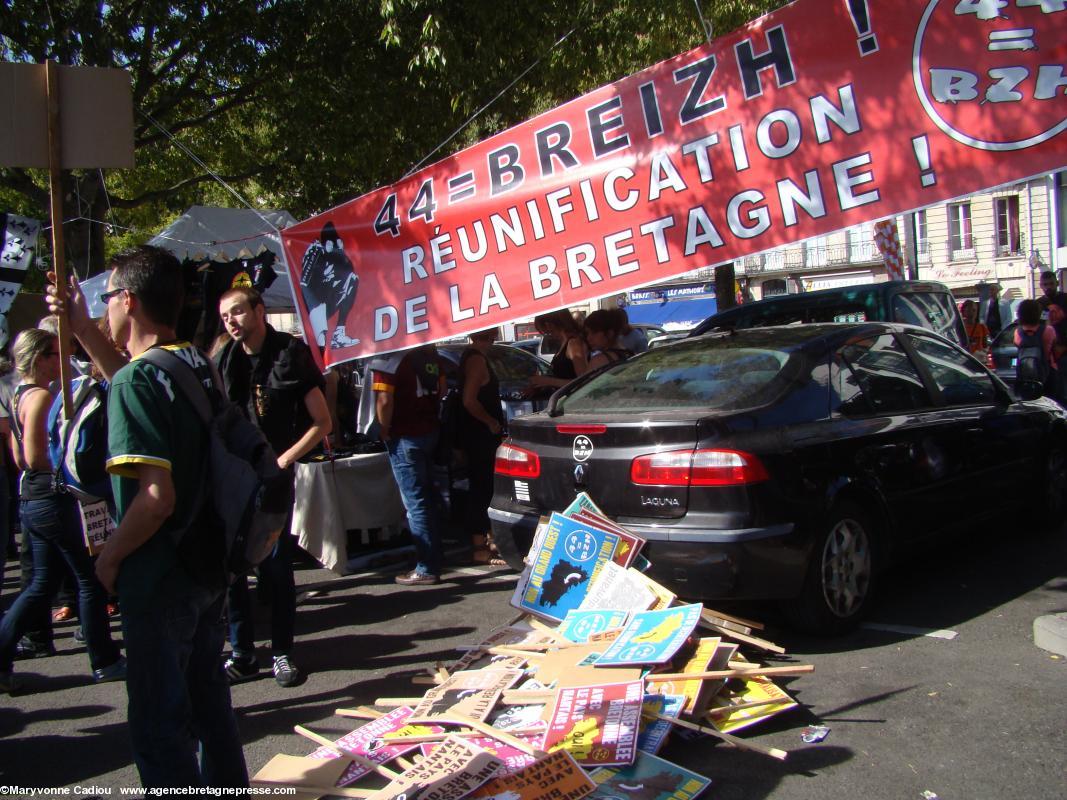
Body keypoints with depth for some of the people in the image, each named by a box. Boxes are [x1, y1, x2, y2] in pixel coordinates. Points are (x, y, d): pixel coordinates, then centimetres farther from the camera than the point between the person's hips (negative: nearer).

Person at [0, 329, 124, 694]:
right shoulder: (41, 396, -16)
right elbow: (36, 457, -23)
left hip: (31, 500, 9)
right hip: (54, 500, -9)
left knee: (42, 584, 15)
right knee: (91, 580, 3)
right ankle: (104, 661, 13)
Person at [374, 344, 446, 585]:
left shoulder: (388, 358, -18)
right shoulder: (430, 351, 6)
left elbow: (384, 400, -23)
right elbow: (441, 390, 14)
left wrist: (384, 429, -9)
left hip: (404, 436, -8)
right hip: (430, 429, 8)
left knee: (416, 504, -2)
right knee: (428, 498, 20)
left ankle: (427, 569, 3)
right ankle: (433, 559, 31)